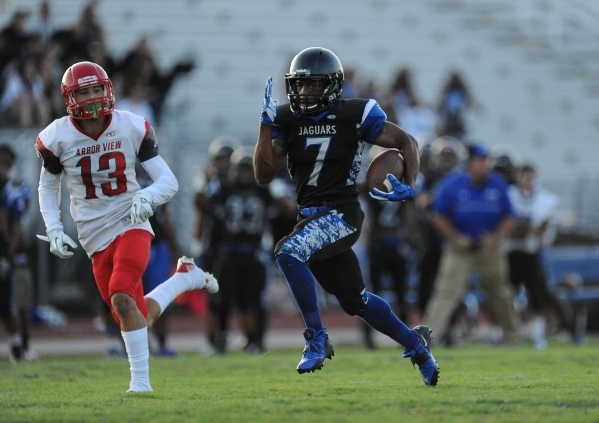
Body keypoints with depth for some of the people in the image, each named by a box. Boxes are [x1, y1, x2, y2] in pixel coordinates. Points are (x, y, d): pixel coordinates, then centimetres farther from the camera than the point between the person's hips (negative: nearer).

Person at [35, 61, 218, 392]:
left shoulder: (132, 128, -8)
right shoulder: (57, 138, -6)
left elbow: (169, 181, -5)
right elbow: (48, 186, 12)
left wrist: (148, 197, -28)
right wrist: (54, 229, -2)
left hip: (131, 224, -3)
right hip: (95, 237, 3)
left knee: (121, 297, -27)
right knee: (138, 320, 4)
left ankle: (141, 381, -17)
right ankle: (185, 277, 32)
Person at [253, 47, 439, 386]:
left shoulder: (354, 116, -8)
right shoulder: (287, 119, 3)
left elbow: (406, 142, 0)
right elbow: (264, 175, -2)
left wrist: (409, 187, -15)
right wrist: (267, 125, -11)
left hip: (341, 214, -6)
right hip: (312, 217, 6)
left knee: (289, 252, -31)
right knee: (356, 301, 16)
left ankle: (317, 338, -21)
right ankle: (415, 343, 37)